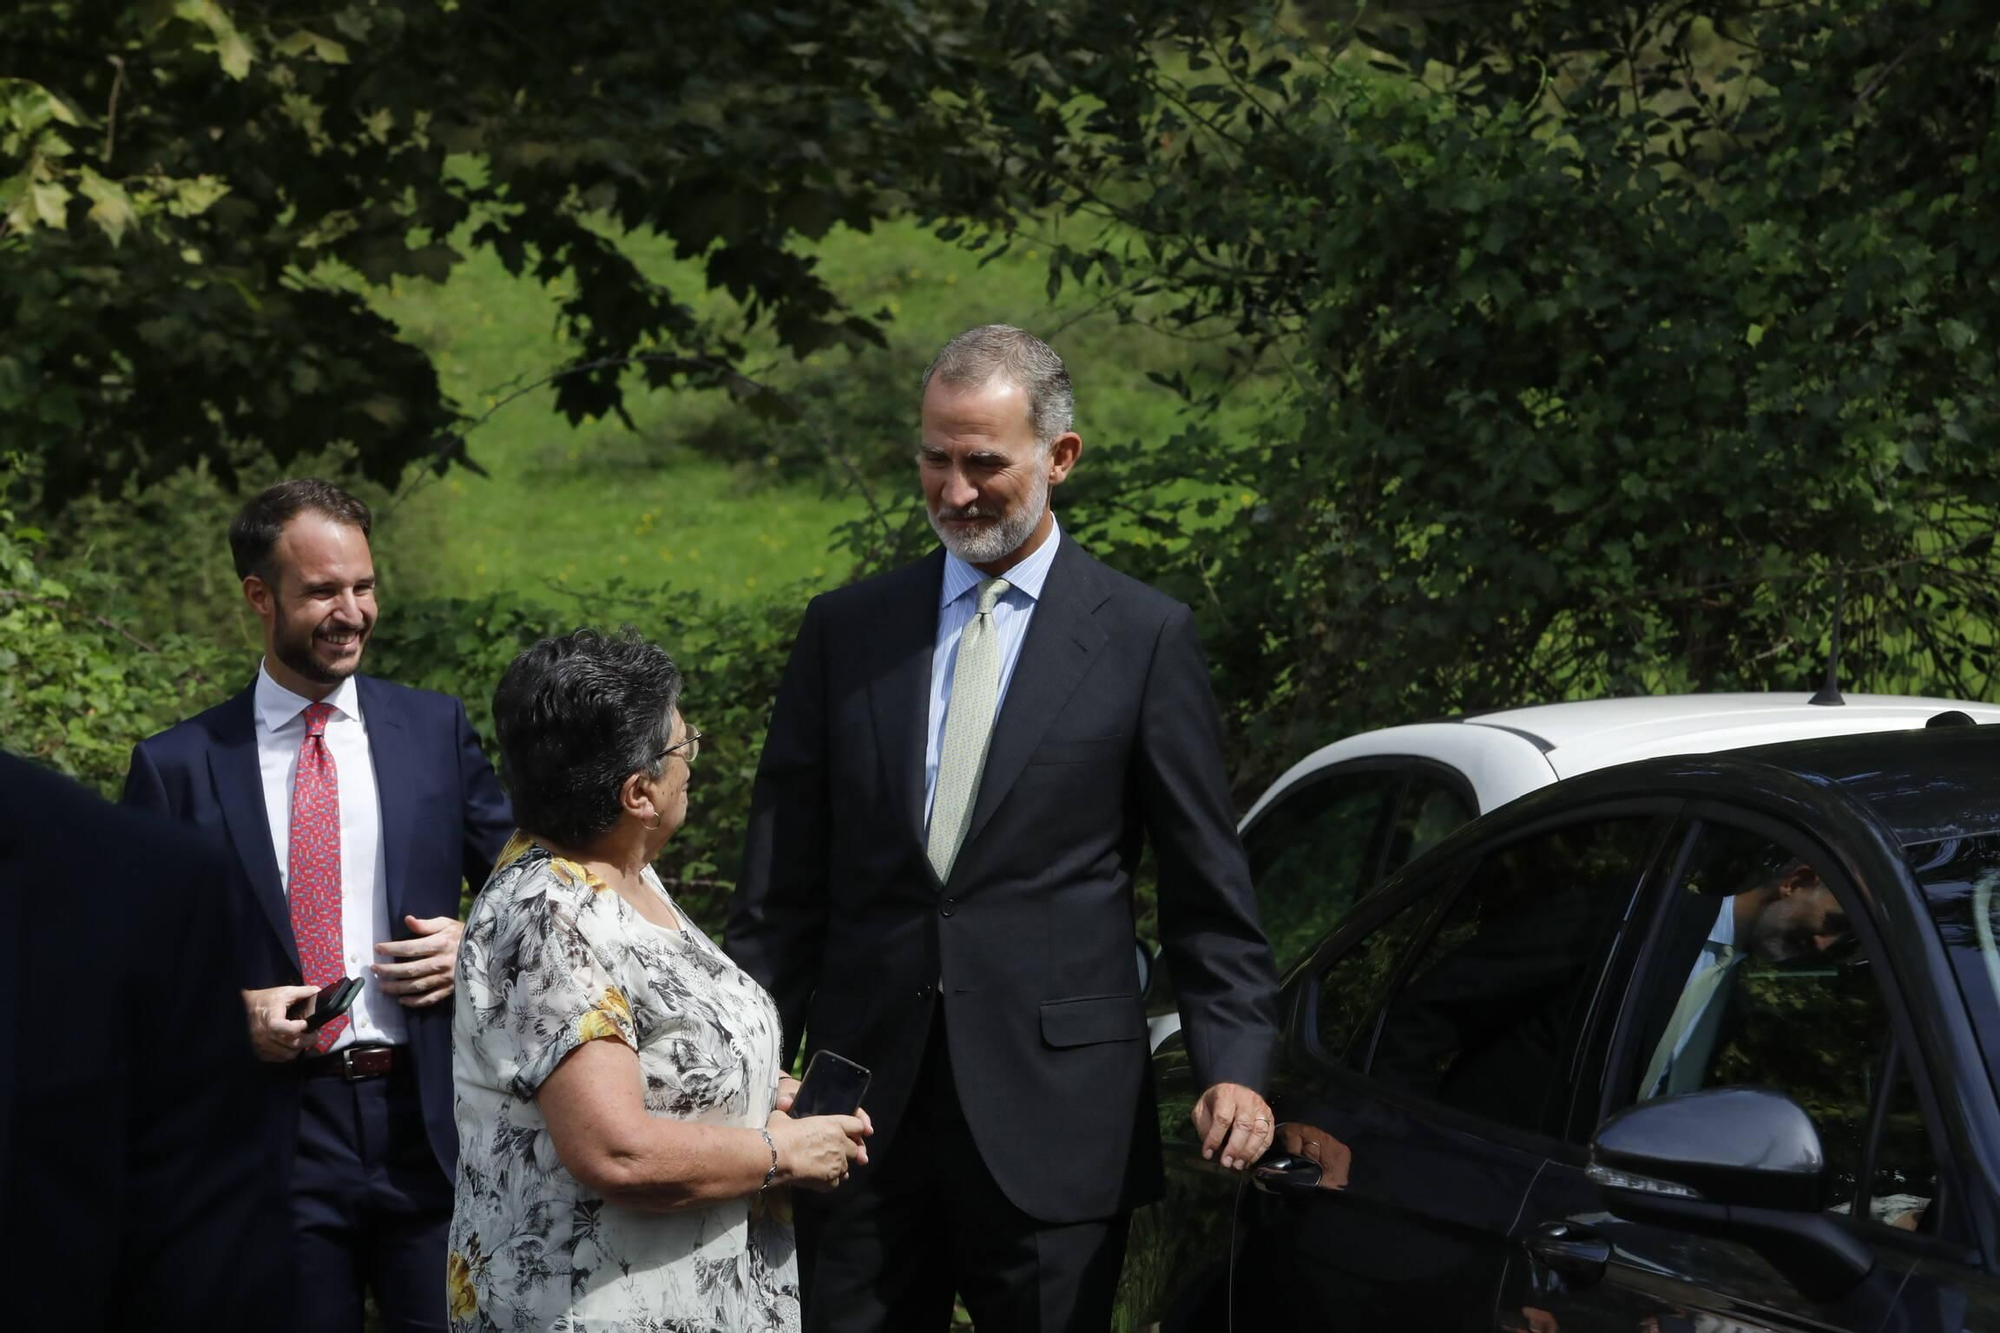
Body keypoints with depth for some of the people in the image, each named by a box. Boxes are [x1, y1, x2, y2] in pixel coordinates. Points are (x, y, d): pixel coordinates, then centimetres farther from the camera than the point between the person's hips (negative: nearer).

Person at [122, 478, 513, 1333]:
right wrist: (232, 1013, -12)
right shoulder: (178, 766, 2)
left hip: (428, 1125, 1)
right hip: (276, 1133, -1)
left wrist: (475, 943, -5)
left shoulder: (435, 731, 8)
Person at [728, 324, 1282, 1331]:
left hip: (1053, 1116, -2)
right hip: (864, 1106, 3)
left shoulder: (1144, 637, 1)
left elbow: (1207, 895, 2)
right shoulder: (844, 632, 9)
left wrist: (1233, 1067, -9)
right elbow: (782, 889, 9)